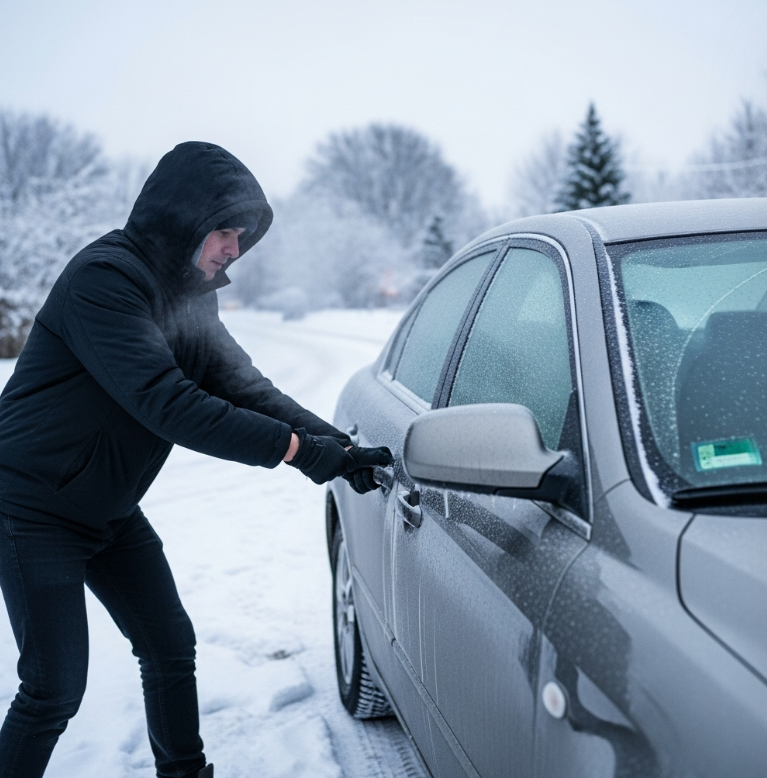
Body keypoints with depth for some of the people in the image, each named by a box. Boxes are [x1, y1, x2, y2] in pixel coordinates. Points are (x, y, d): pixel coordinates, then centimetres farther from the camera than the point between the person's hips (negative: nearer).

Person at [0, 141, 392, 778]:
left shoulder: (190, 297, 5)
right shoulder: (104, 278, -25)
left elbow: (243, 383, -2)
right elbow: (167, 403, -33)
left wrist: (339, 447, -15)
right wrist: (297, 447, -33)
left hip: (111, 510, 9)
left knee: (171, 648, 12)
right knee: (55, 689, -5)